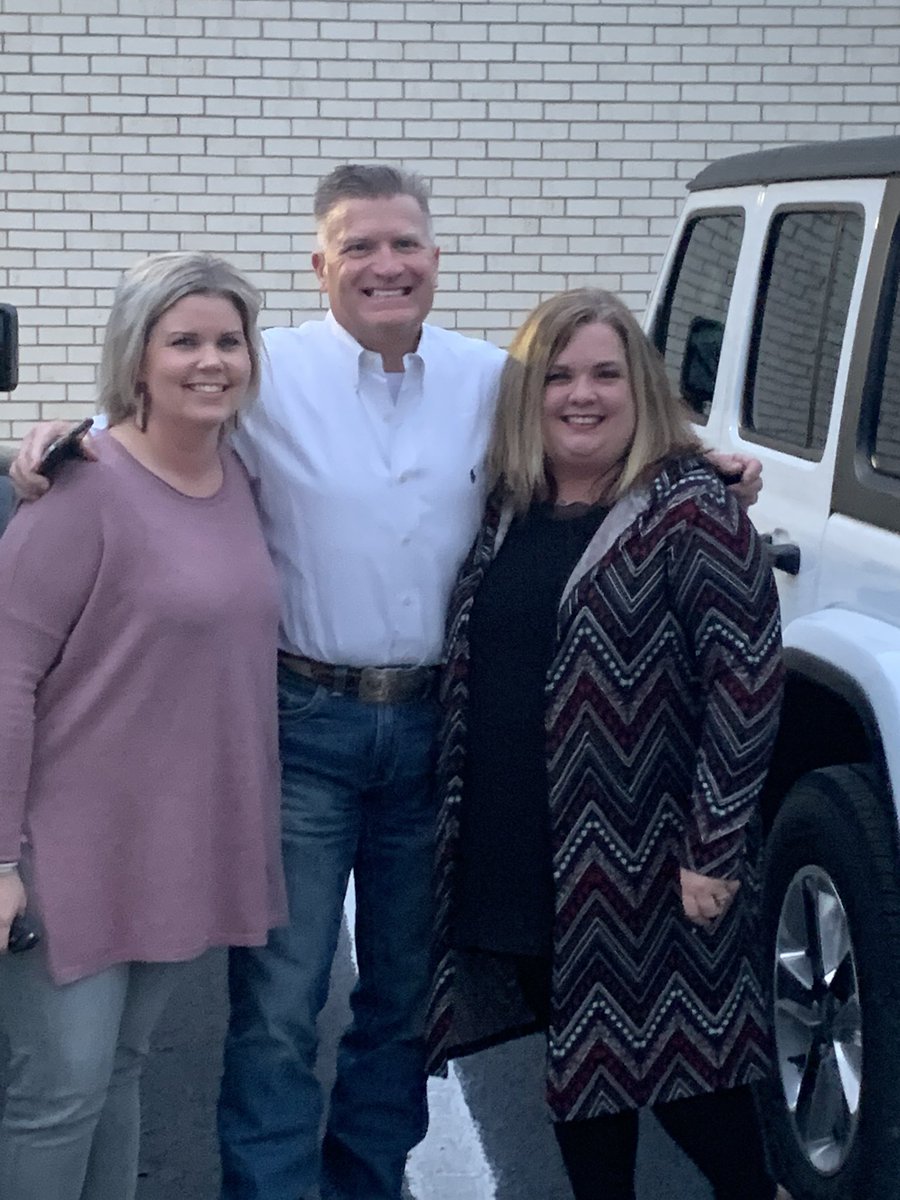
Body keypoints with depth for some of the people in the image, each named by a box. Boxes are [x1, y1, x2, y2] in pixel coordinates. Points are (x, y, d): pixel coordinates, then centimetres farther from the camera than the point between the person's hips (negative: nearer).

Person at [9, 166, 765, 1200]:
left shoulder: (491, 380, 5)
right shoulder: (268, 375, -6)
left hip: (434, 724, 4)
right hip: (307, 726, -4)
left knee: (406, 989, 17)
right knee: (279, 1003, -3)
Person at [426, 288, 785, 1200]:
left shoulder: (689, 511, -11)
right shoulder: (506, 510, 8)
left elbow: (746, 679, -15)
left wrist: (714, 847, -17)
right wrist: (462, 828, 12)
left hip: (644, 867, -6)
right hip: (516, 864, 6)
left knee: (673, 1058, 4)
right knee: (577, 1057, 16)